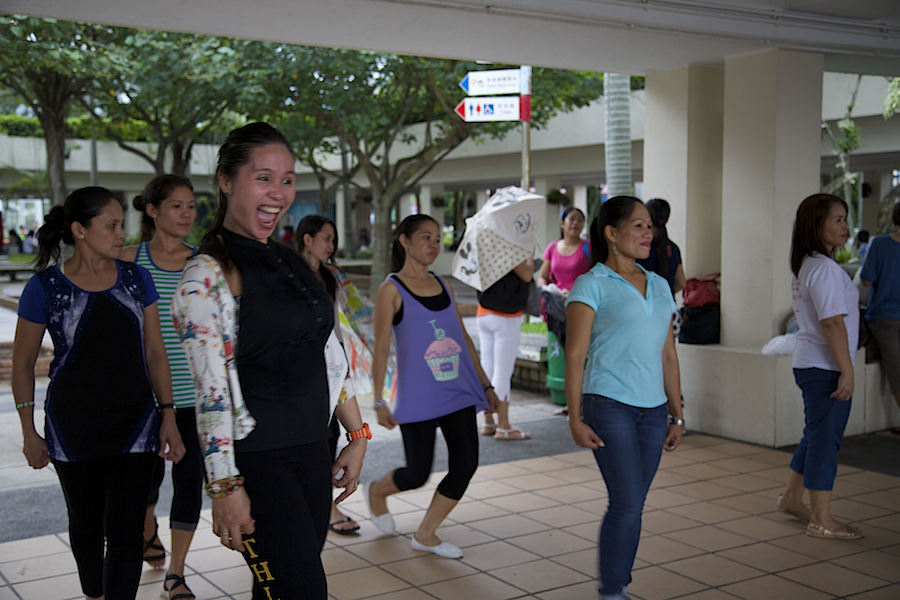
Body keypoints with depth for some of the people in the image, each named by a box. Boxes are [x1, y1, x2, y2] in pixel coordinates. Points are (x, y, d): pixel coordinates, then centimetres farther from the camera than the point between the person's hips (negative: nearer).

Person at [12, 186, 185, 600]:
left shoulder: (136, 279, -1)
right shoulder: (45, 286, -8)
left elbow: (154, 352, 4)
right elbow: (23, 363, -1)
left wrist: (168, 415, -2)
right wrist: (29, 434, -1)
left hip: (135, 424, 1)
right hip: (72, 427, -1)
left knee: (124, 531, -4)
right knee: (86, 524, 17)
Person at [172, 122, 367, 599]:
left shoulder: (290, 263, 12)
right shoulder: (207, 275, -12)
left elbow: (324, 359, 17)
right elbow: (212, 389, -17)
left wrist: (356, 434, 14)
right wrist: (225, 486, -19)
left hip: (312, 453, 7)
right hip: (254, 461, -7)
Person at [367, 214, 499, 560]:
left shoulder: (442, 285, 13)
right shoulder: (392, 289, -4)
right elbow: (381, 348, -6)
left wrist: (485, 384, 15)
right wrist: (379, 402, -9)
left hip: (459, 392, 6)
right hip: (417, 398, -6)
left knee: (466, 466, -2)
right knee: (417, 474, -1)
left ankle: (426, 534, 16)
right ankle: (377, 492, 35)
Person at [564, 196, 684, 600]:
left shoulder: (659, 286, 15)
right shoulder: (591, 285, -2)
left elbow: (668, 355, 17)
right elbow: (575, 356, -6)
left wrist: (677, 415, 15)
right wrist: (575, 419, -11)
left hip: (652, 410, 6)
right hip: (609, 405, -5)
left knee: (631, 505, 9)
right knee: (627, 502, -10)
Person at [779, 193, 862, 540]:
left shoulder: (806, 265, 13)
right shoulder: (824, 268, -17)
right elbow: (832, 322, -22)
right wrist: (847, 371, -20)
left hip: (808, 364, 10)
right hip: (825, 367, -10)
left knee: (816, 436, 20)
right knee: (825, 440, -3)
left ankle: (792, 498, 32)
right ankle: (821, 521, 4)